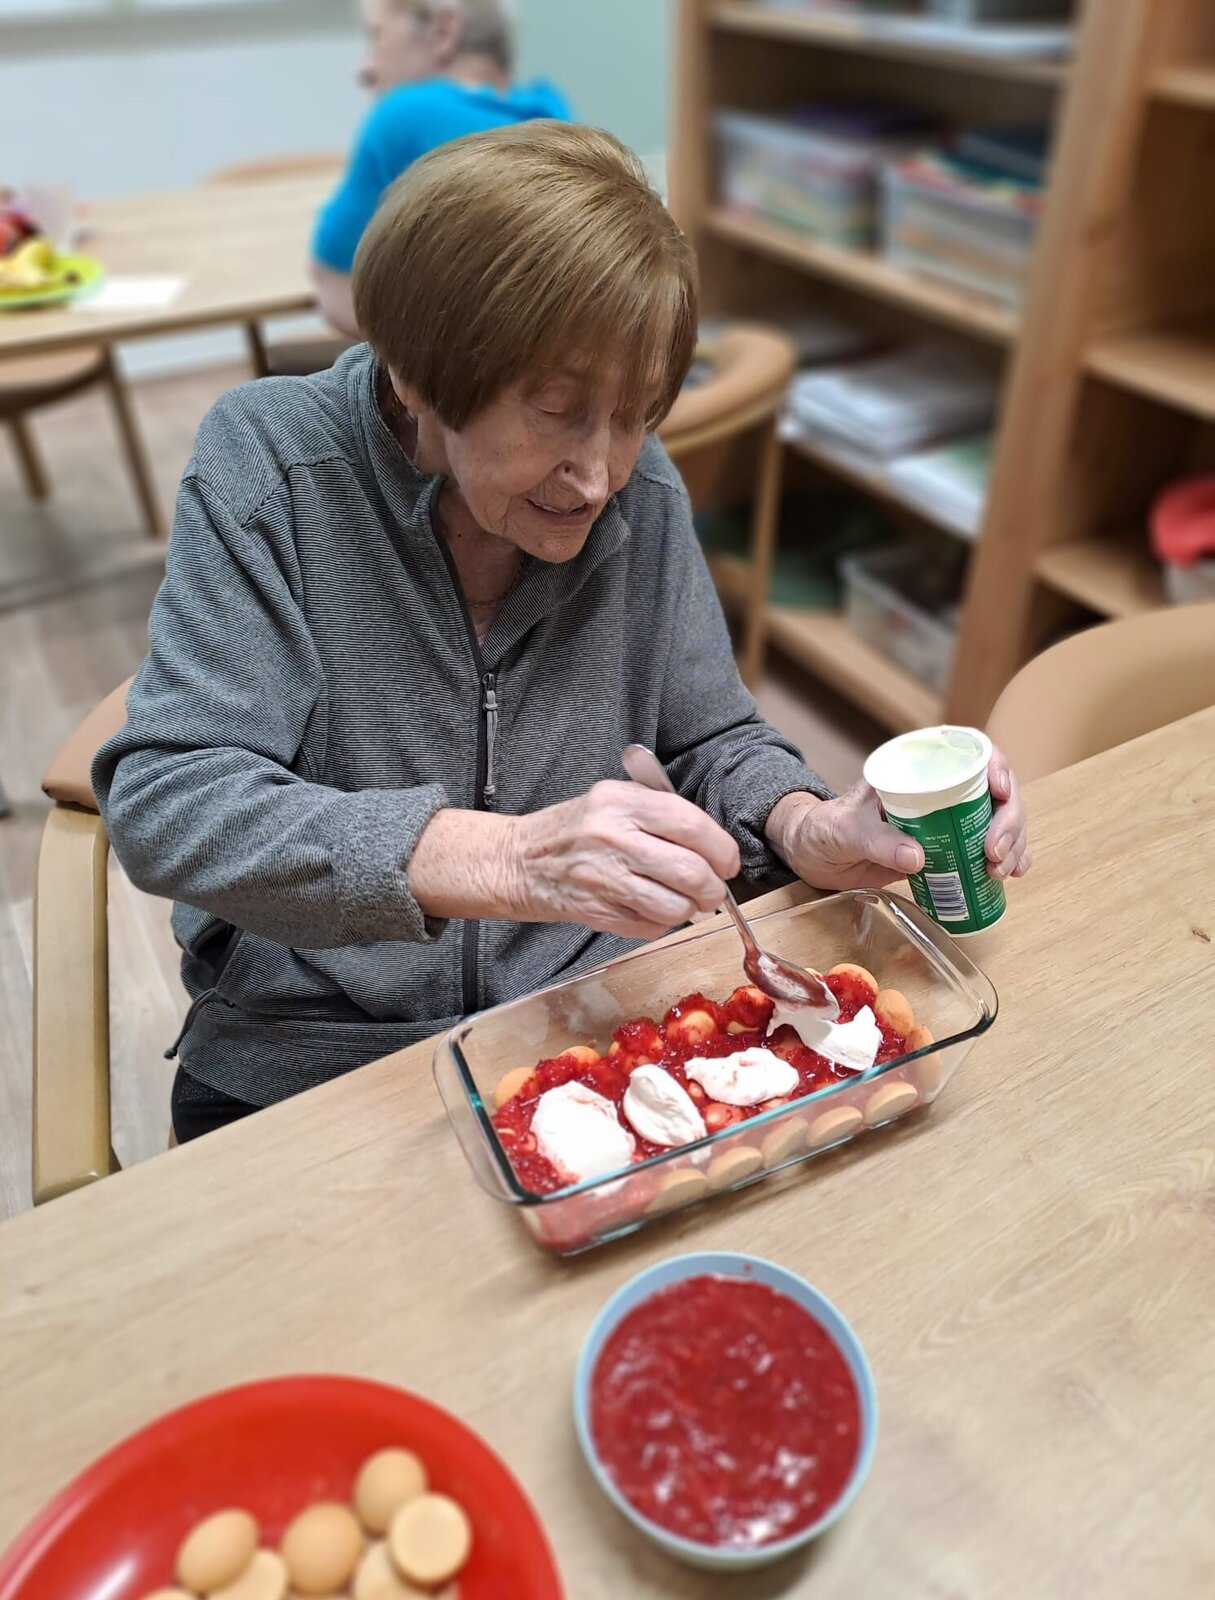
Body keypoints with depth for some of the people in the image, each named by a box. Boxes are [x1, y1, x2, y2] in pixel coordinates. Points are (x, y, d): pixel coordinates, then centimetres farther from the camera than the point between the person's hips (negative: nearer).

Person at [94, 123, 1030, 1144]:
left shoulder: (641, 494, -3)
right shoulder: (270, 460, -13)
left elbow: (714, 737, 6)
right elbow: (165, 805, -21)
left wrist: (809, 831, -17)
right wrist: (509, 859, -35)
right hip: (310, 1068, -1)